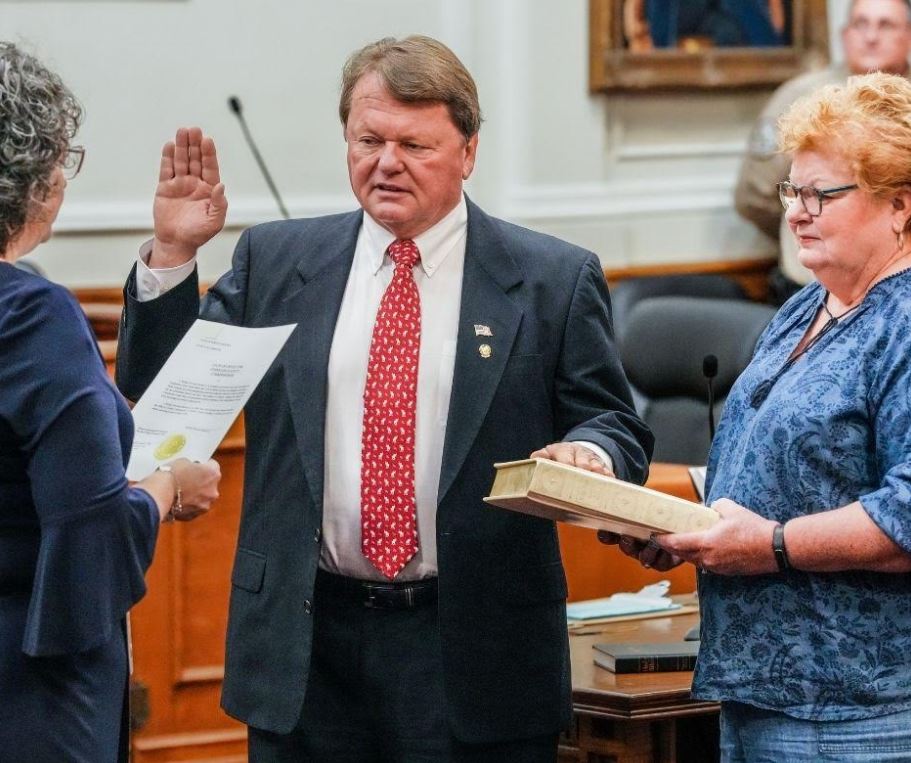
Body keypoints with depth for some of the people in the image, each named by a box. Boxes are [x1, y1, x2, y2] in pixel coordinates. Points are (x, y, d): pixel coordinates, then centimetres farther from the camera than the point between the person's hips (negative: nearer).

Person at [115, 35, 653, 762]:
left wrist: (587, 455, -20)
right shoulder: (274, 261, 7)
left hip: (476, 660, -2)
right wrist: (172, 254, -4)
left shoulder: (554, 280, 2)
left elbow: (616, 428, 3)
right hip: (306, 645, 2)